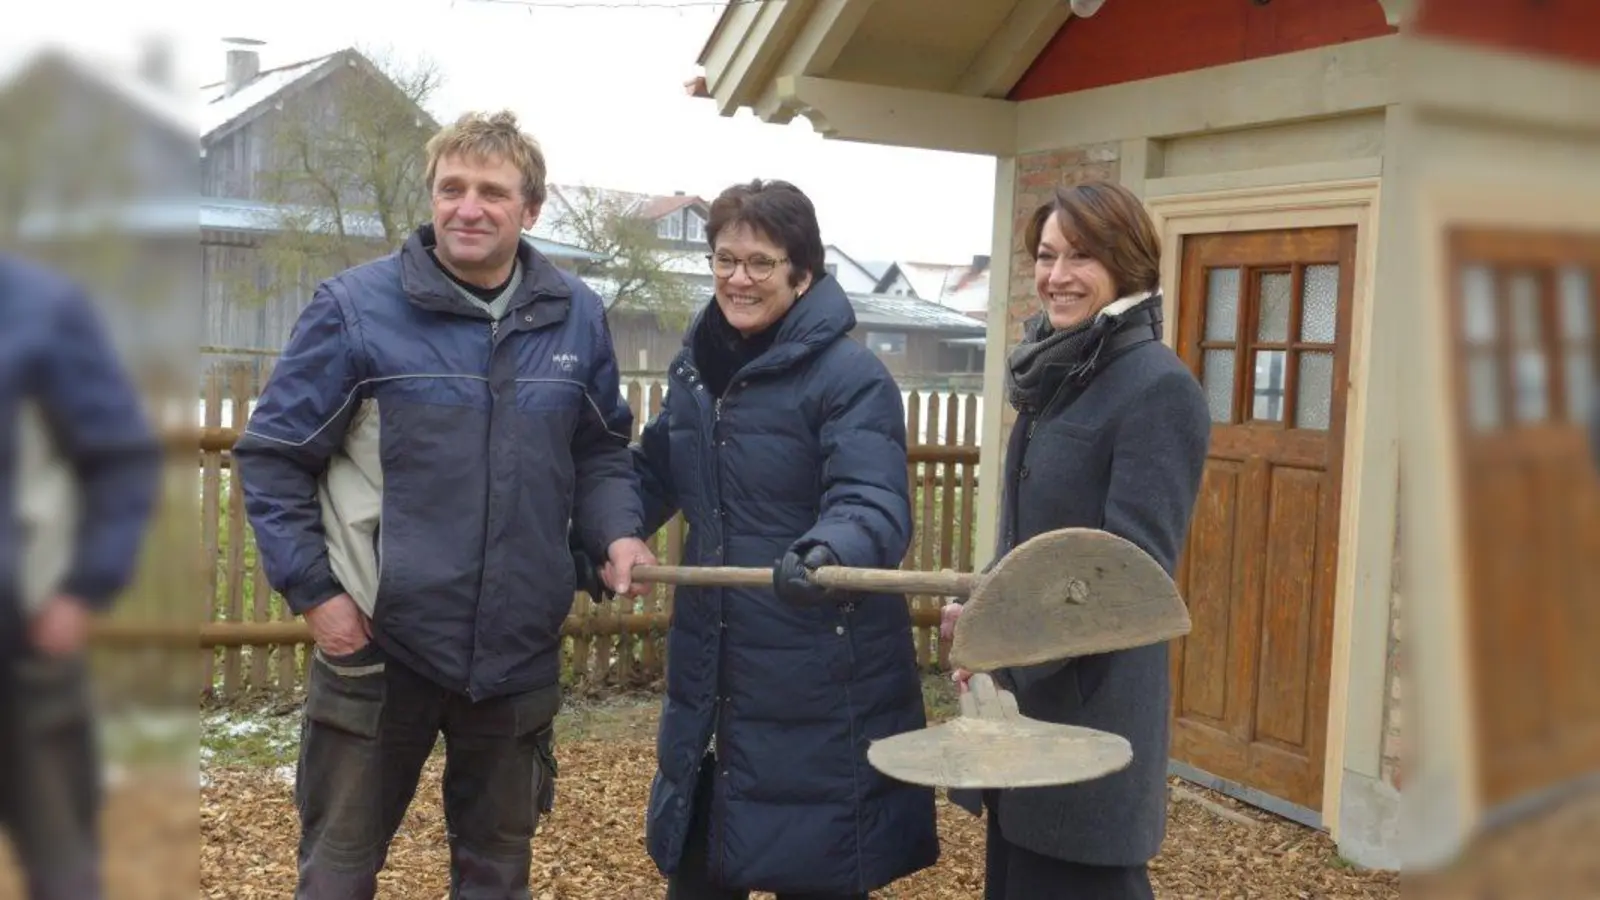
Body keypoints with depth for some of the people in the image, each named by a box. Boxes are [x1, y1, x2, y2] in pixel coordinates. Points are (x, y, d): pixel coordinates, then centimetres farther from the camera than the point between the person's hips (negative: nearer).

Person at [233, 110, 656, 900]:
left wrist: (617, 532, -7)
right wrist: (312, 590, -10)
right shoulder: (356, 306, -10)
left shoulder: (576, 317, 1)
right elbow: (272, 454, -5)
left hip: (519, 651, 3)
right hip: (379, 645, -3)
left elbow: (600, 452, 12)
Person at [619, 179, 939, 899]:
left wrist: (829, 551, -47)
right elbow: (653, 475, 23)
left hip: (822, 686, -7)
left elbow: (874, 505, -27)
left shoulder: (852, 376, -14)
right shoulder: (695, 366, 9)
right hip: (709, 673, 7)